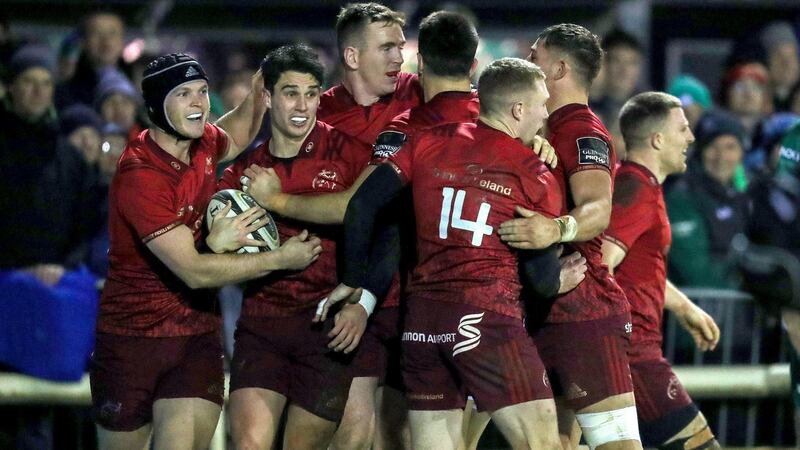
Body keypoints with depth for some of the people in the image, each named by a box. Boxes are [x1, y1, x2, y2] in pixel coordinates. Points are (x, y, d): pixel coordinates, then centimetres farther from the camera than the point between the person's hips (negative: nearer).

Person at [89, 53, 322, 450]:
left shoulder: (203, 143, 0)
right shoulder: (139, 176, -21)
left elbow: (233, 139, 29)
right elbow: (193, 271, -22)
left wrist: (258, 94, 8)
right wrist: (281, 259, -15)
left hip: (197, 330, 5)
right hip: (133, 338, -5)